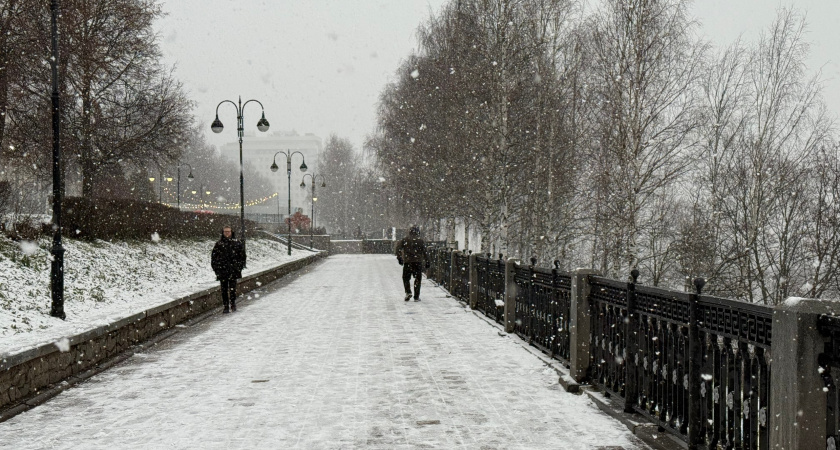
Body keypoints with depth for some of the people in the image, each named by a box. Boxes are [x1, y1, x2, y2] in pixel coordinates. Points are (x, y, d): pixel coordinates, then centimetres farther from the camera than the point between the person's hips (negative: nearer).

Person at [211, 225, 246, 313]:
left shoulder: (237, 243, 3)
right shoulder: (219, 244, 4)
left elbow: (242, 255, 8)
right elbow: (213, 256, 9)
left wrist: (240, 266, 1)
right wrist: (215, 268, 2)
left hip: (233, 270, -1)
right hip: (222, 271, 1)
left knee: (232, 288, -3)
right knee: (224, 289, 4)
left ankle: (233, 304, 14)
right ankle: (226, 306, 10)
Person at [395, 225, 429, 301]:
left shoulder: (404, 240, 4)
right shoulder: (420, 241, 4)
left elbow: (398, 248, -2)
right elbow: (425, 252, 2)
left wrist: (399, 258, 3)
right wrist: (427, 262, 7)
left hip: (407, 262, 0)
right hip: (418, 262, 0)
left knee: (406, 278, 12)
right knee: (418, 279, 8)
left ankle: (408, 292, -10)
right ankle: (416, 297, 5)